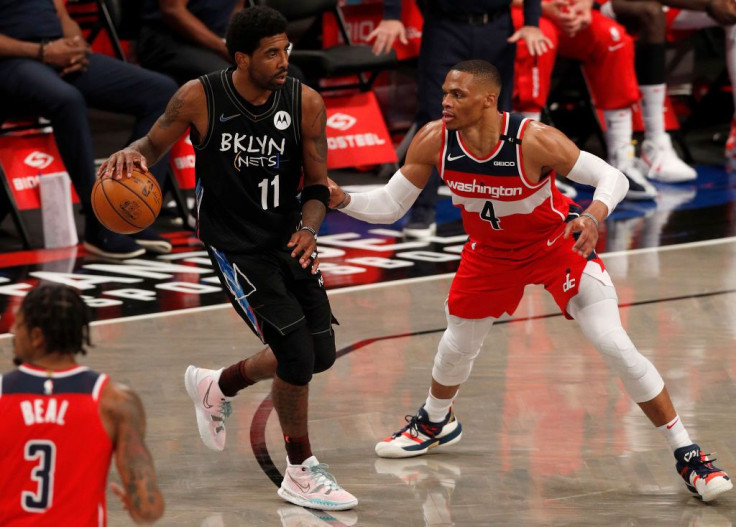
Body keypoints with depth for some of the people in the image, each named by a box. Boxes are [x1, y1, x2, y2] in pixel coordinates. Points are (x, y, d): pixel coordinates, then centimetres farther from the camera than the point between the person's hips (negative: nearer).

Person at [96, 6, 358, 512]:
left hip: (287, 237, 5)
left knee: (320, 354, 8)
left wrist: (309, 228, -21)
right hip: (233, 243, -5)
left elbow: (317, 185, -1)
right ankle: (301, 473, 4)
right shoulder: (200, 99, -16)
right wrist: (129, 154, -22)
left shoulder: (305, 103, -9)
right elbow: (155, 143, 1)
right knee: (296, 352, -14)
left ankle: (218, 386, 35)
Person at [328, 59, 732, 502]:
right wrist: (342, 200, -29)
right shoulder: (433, 142, -22)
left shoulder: (534, 140, -34)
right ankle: (435, 423, 53)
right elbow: (389, 205, -10)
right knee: (457, 345, 19)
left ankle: (688, 456, -4)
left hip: (558, 245, -4)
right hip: (490, 252, 4)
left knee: (617, 348, -14)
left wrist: (593, 217, -47)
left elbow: (613, 177, -27)